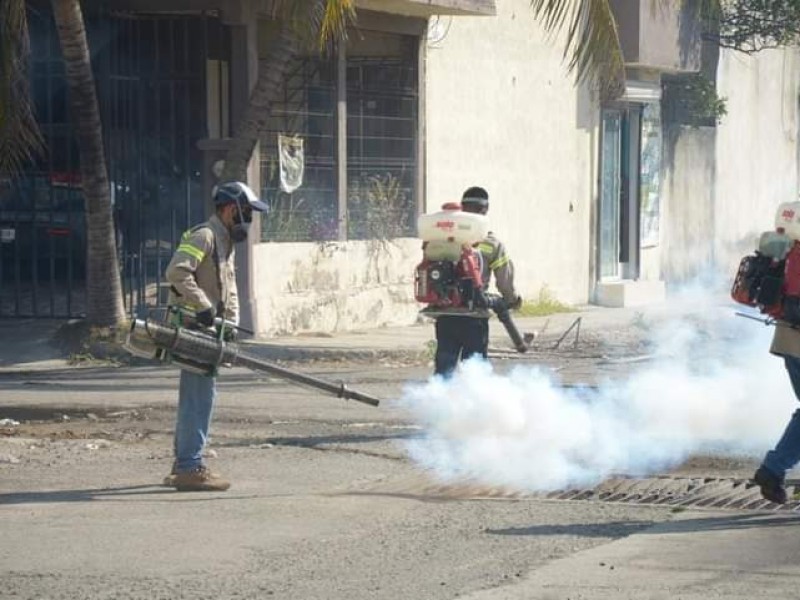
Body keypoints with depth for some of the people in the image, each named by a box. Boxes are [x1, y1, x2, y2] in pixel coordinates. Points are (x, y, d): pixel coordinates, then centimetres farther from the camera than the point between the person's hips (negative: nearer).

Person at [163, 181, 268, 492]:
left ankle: (183, 465, 23)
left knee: (194, 396, 15)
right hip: (192, 326, -11)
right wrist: (203, 306, -26)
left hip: (207, 328, 11)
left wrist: (230, 322, 9)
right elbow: (177, 271, -26)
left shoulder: (226, 242, 21)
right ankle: (191, 468, -14)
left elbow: (229, 289, 23)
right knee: (201, 394, -13)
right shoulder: (204, 236, -12)